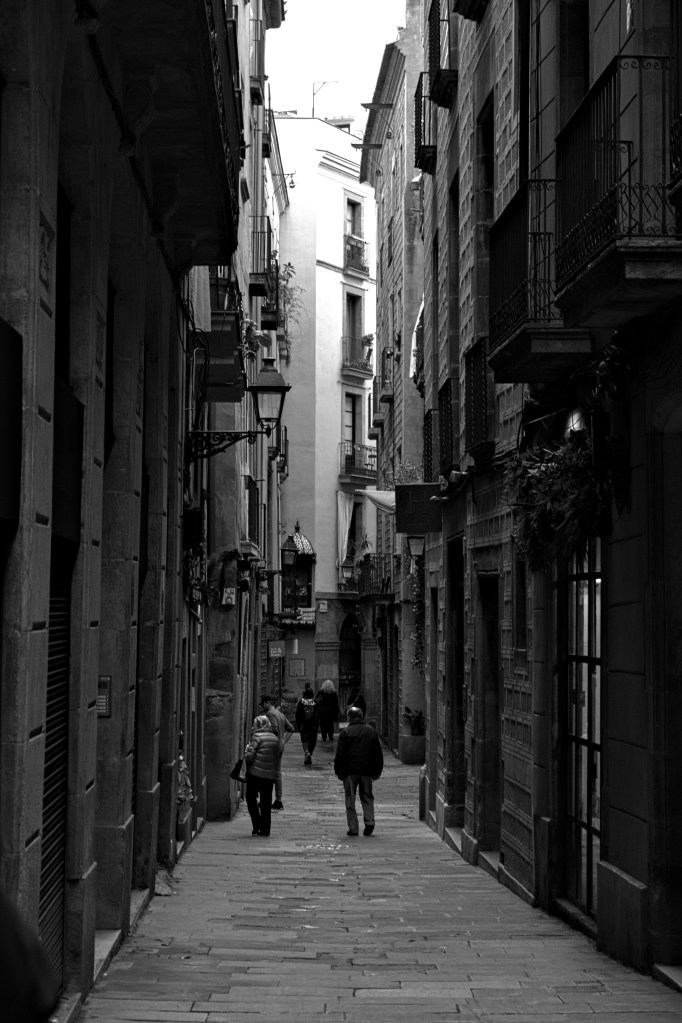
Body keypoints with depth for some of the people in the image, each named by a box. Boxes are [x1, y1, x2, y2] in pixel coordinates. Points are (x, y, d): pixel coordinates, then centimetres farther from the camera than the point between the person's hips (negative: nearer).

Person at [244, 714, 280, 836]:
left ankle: (257, 825, -1)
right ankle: (265, 829, 10)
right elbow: (278, 757, 13)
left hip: (255, 773, -5)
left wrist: (246, 750, 4)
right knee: (266, 802, 10)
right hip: (270, 775, 5)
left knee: (251, 799, 10)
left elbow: (249, 757, -15)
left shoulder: (257, 736, -11)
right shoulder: (275, 738, 8)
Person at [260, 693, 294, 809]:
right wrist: (284, 741, 16)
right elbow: (291, 728, 20)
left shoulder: (269, 714, -12)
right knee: (278, 773, 11)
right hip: (280, 747, 9)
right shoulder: (280, 714, 15)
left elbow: (274, 729, -25)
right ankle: (278, 800, 13)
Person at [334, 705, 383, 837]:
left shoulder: (345, 733, -3)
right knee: (367, 797, 13)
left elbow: (340, 755, -5)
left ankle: (353, 828, 1)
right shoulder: (371, 732, 8)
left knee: (350, 800, 3)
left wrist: (338, 771, 2)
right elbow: (378, 754, 12)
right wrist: (377, 771, 18)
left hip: (350, 771, -3)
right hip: (367, 771, 3)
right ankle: (369, 821, -4)